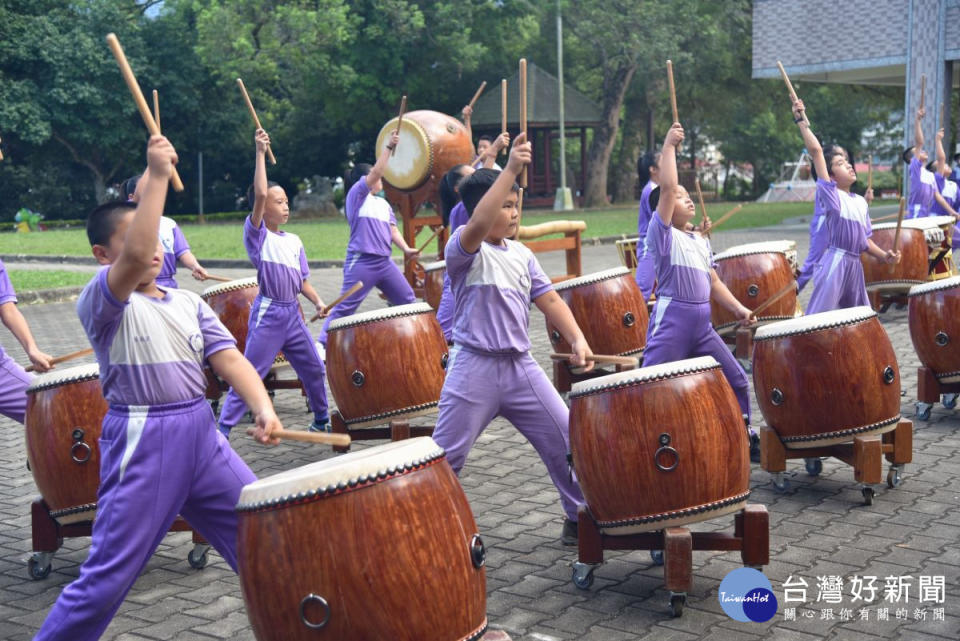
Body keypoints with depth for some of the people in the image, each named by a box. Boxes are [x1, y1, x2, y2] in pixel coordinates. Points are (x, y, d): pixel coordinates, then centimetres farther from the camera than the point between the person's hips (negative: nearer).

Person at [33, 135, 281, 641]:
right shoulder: (101, 303, -7)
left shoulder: (189, 304, 12)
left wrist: (262, 406, -16)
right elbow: (135, 258, -28)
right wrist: (157, 175, -27)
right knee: (107, 576, -3)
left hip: (201, 433, 6)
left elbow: (228, 357, 2)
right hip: (142, 442, -6)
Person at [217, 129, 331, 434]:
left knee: (314, 369, 14)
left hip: (293, 313, 6)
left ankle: (322, 420, 31)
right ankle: (222, 430, 1)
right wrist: (260, 153, -19)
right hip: (267, 314, -6)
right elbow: (260, 195, -21)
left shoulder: (294, 241, 12)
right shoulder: (257, 235, -6)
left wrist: (318, 302, -3)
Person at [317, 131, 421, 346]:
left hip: (384, 261, 8)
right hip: (361, 262, -8)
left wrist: (405, 248, -3)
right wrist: (389, 147, -15)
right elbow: (376, 172, -15)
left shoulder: (383, 204, 18)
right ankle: (323, 343, -2)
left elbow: (392, 229, 13)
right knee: (345, 307, -7)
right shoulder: (357, 195, -3)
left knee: (408, 300, 12)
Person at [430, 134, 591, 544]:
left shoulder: (522, 255, 11)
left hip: (521, 366, 6)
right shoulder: (464, 250, -10)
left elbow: (548, 299, 10)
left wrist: (577, 339, -6)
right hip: (475, 368, -6)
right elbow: (478, 225, -32)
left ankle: (581, 519, 23)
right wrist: (511, 169, -38)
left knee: (566, 440, 7)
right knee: (445, 456, 0)